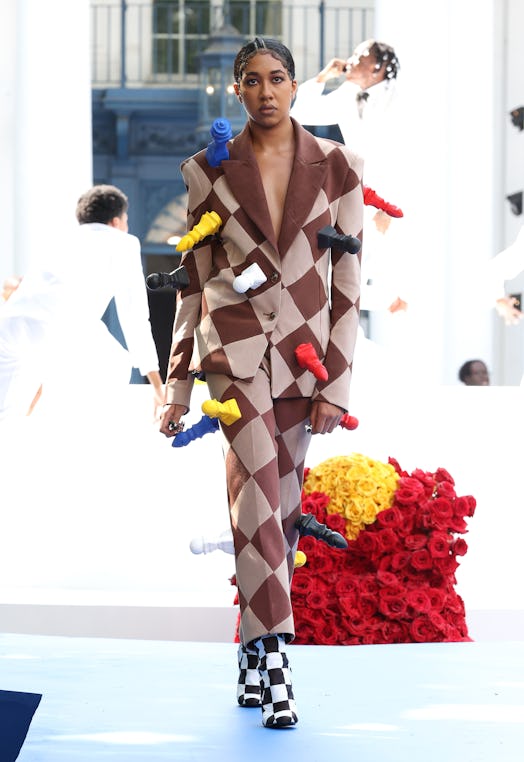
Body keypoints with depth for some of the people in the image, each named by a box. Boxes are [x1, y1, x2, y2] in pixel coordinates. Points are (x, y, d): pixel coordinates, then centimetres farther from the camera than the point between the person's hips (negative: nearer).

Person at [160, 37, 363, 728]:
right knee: (258, 492, -17)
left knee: (281, 505, 6)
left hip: (303, 351, 2)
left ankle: (253, 650, 20)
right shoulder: (209, 171, 3)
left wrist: (337, 384, -3)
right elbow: (193, 281, 8)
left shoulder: (337, 167, 3)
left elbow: (348, 283, 2)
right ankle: (274, 664, -22)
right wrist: (177, 387, 6)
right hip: (232, 346, -2)